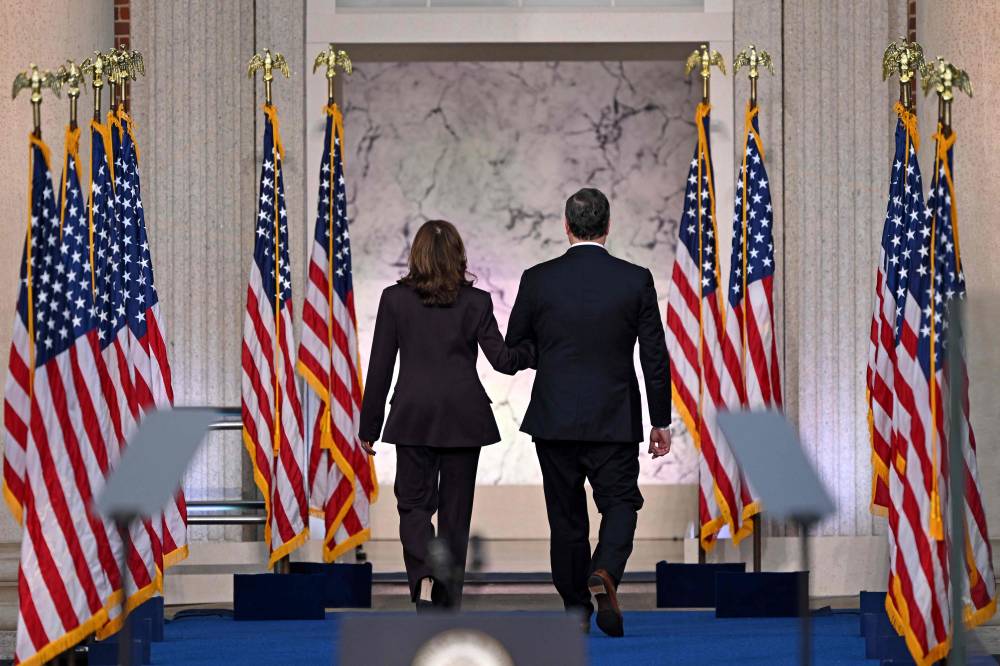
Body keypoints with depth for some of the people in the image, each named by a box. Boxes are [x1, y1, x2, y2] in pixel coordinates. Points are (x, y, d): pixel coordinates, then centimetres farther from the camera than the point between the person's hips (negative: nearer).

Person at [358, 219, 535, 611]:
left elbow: (380, 367, 0)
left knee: (414, 503, 6)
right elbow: (502, 359, -5)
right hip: (463, 417, 0)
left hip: (413, 417, 0)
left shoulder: (395, 299, -1)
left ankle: (425, 576, -23)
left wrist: (369, 426, 6)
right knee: (455, 508, 8)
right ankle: (447, 603, 10)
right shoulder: (476, 301, -3)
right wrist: (535, 350, 15)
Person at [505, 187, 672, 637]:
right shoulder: (636, 280, -5)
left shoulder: (537, 279, -4)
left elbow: (514, 348, 4)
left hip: (554, 419, 1)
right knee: (620, 504, 9)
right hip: (614, 420, -1)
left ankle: (576, 610, 15)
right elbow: (655, 357, -2)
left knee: (566, 516, 11)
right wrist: (660, 421, 6)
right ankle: (603, 575, -19)